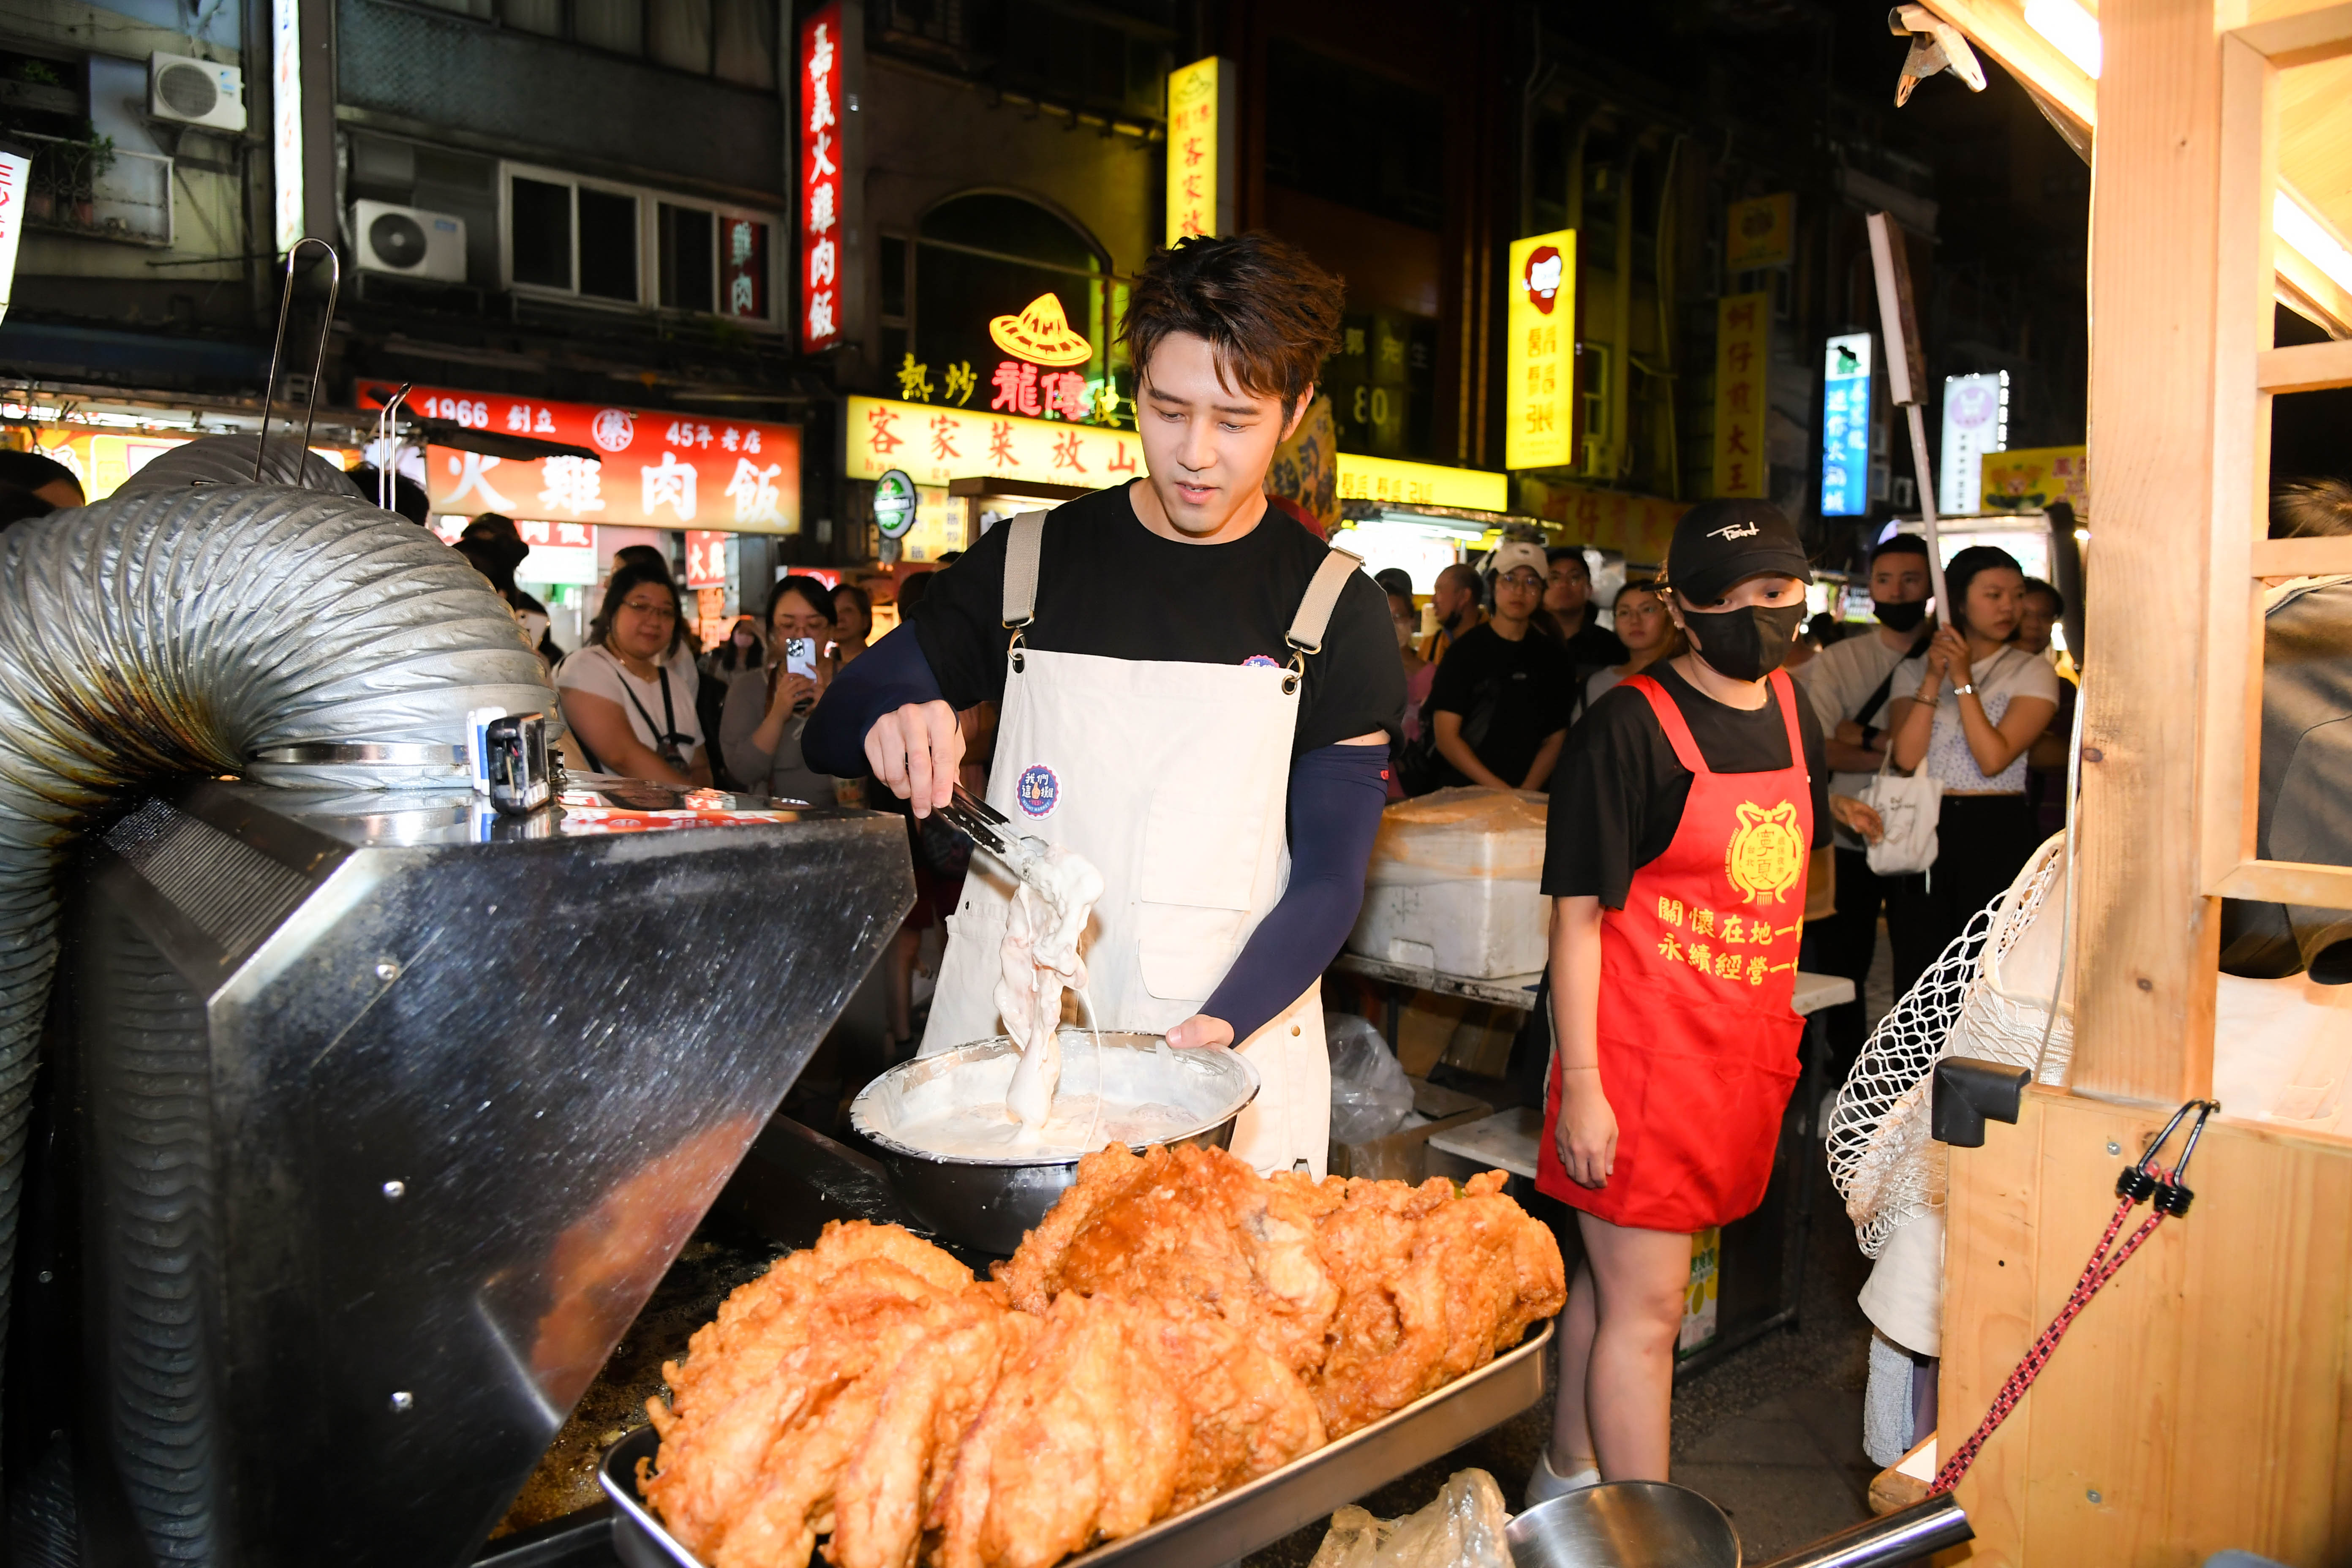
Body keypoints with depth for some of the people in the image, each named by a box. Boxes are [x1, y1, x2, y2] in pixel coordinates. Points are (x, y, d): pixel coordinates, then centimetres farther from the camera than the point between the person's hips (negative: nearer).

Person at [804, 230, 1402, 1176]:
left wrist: (1220, 1028, -20)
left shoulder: (1336, 610, -1)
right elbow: (831, 731, 9)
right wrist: (891, 720, -15)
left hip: (1231, 1061, -1)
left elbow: (1330, 878, -3)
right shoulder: (1027, 565, 4)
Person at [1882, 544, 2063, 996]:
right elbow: (1906, 757, -6)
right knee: (1917, 973, 4)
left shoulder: (2033, 673, 3)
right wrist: (1934, 679, -9)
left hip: (1999, 839, -2)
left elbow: (1993, 759, -11)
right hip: (1924, 833, 2)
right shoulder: (1914, 670, 9)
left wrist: (1964, 680, -10)